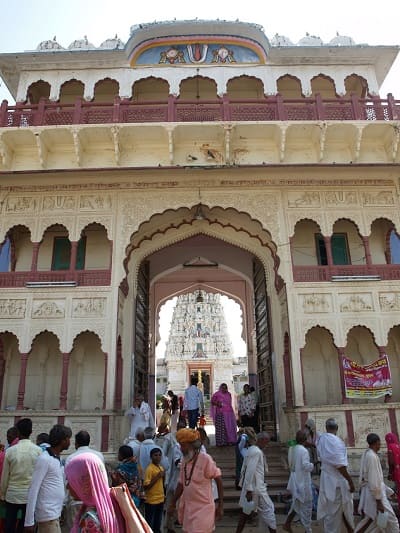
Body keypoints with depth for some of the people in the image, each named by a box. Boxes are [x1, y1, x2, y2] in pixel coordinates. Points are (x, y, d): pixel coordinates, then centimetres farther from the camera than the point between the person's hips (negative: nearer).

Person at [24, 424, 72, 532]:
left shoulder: (57, 459, 12)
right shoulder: (44, 459, -15)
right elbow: (33, 490, -16)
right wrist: (29, 521, -17)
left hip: (54, 514, 8)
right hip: (48, 515, -8)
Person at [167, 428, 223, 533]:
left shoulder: (205, 459, -16)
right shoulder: (184, 460, 3)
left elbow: (218, 480, -10)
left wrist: (220, 506, -9)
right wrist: (172, 503, 15)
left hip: (203, 508, -6)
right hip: (188, 509, 6)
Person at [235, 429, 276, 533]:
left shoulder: (251, 449, 10)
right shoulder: (256, 452, -19)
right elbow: (250, 471, -24)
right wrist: (249, 489, -23)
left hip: (250, 486, 9)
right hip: (256, 488, -9)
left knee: (246, 511, 14)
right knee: (268, 509, 5)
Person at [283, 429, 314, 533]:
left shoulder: (294, 449, 5)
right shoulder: (304, 451, -20)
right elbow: (305, 465, -25)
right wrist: (312, 465, -7)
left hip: (295, 481, 8)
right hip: (303, 482, -8)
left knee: (296, 504, 20)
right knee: (306, 505, 7)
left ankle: (287, 524, 19)